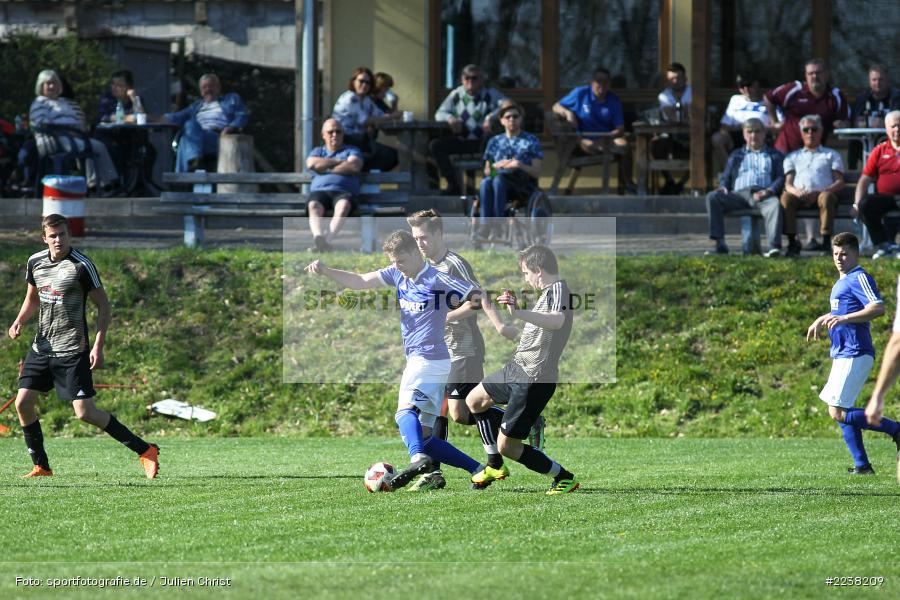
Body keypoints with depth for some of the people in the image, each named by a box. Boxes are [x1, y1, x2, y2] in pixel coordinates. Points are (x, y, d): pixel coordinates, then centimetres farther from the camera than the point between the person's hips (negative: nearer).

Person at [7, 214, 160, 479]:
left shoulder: (81, 265, -13)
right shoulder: (35, 262, 5)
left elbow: (103, 304, -8)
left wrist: (98, 345, -15)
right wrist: (19, 321, 3)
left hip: (72, 351, -6)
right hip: (41, 347, 6)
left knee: (85, 412, -12)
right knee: (22, 403, -1)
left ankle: (145, 450, -1)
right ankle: (41, 466, 13)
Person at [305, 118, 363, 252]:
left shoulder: (352, 150, 22)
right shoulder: (317, 151, 28)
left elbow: (354, 166, -1)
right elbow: (311, 164, 3)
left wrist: (326, 168, 3)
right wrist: (338, 161, 4)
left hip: (344, 192, -2)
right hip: (320, 191, 2)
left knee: (344, 205, -39)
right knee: (313, 206, -36)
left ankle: (327, 239, -59)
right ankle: (318, 236, -62)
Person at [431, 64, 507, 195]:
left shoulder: (490, 94, -1)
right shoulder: (456, 95, 9)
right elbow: (439, 114, 9)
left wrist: (491, 118, -33)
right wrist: (450, 118, -16)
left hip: (482, 140, -3)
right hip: (461, 139, 3)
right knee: (435, 145, -20)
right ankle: (453, 183, -13)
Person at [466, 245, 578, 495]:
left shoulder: (558, 289, -20)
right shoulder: (548, 291, 11)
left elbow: (558, 321, -43)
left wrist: (518, 313, -56)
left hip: (534, 379, -11)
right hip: (517, 369, 11)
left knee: (506, 445, -9)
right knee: (474, 400, 28)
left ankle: (565, 478, 3)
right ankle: (495, 466, 37)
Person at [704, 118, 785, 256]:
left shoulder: (775, 155, 26)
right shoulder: (736, 156, 34)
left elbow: (781, 178, 11)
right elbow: (726, 178, 26)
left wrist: (769, 191, -10)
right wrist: (723, 187, 0)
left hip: (762, 194, -2)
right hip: (739, 193, 2)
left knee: (775, 204, -39)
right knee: (712, 197, -26)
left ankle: (774, 246, -52)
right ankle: (719, 244, -31)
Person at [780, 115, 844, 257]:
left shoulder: (831, 155, 26)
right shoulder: (793, 157, 31)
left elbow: (839, 182, 11)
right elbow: (788, 183, 16)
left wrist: (819, 192, -10)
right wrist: (796, 191, -11)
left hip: (823, 193, -1)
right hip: (799, 196, 1)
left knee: (826, 197, -38)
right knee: (785, 197, -34)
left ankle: (826, 241, -40)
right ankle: (792, 242, -32)